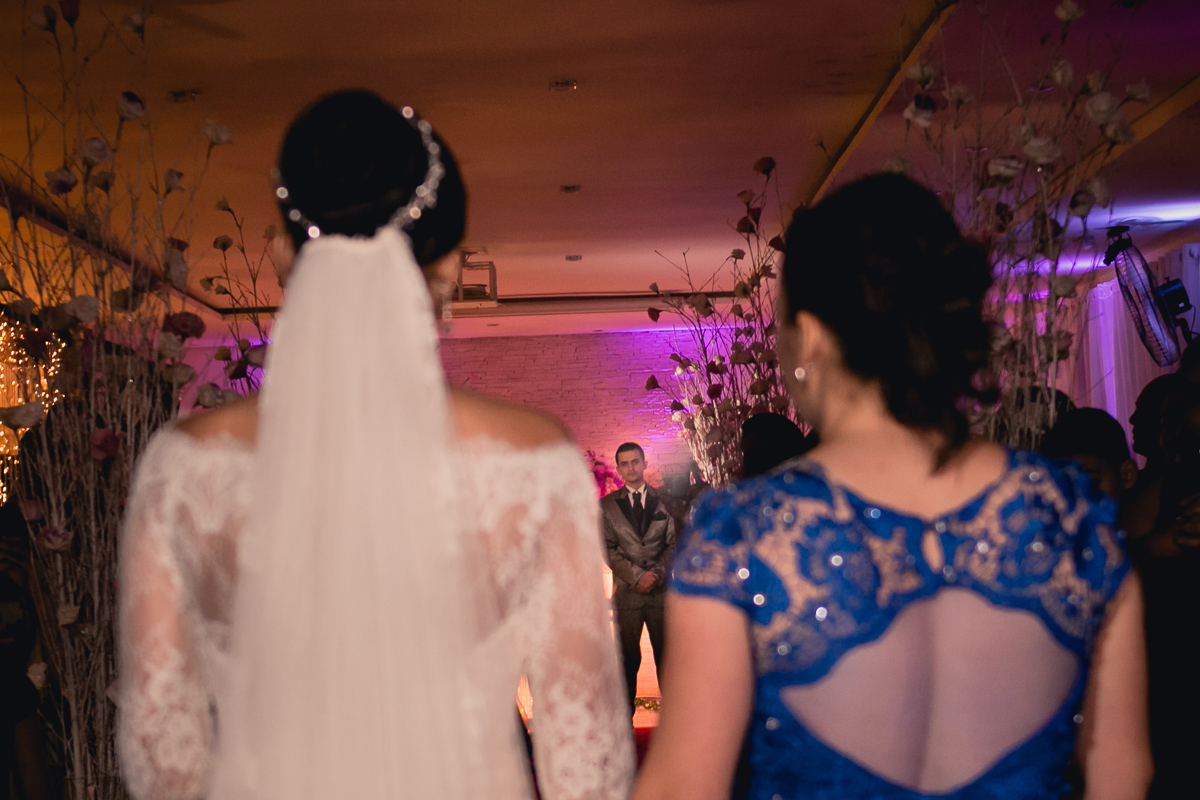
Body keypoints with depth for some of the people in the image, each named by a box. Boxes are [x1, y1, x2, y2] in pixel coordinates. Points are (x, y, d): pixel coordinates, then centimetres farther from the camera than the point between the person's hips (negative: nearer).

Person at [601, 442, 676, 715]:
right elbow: (608, 548, 2)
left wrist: (659, 573, -9)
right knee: (627, 659, -1)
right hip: (626, 591, 0)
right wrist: (636, 575, -10)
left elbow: (674, 542, 7)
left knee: (666, 657, 1)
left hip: (662, 589, 0)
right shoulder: (607, 505, 9)